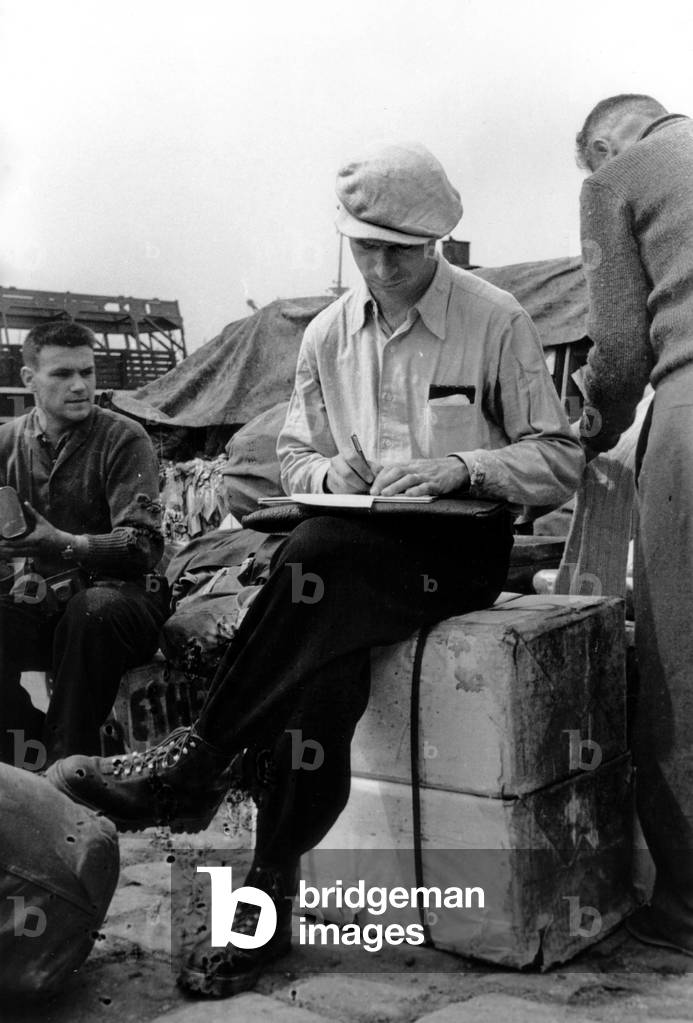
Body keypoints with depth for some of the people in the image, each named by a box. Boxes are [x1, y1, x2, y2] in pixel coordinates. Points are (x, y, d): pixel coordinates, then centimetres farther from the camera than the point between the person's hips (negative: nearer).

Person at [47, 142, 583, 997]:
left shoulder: (495, 323, -3)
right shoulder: (327, 336, 10)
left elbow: (560, 462, -2)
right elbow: (292, 460, 17)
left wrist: (462, 464, -19)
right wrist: (333, 472, -7)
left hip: (461, 548, -3)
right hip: (354, 548, 3)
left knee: (316, 558, -35)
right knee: (324, 663, -30)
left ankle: (196, 763, -26)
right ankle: (268, 902, -23)